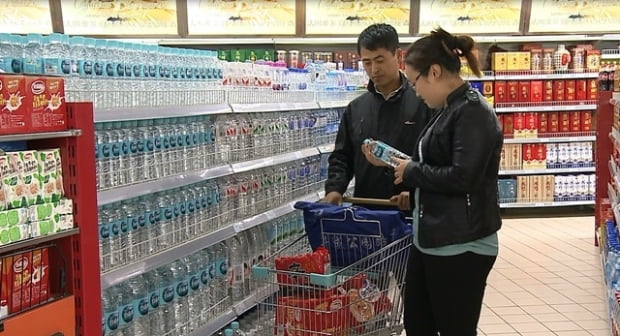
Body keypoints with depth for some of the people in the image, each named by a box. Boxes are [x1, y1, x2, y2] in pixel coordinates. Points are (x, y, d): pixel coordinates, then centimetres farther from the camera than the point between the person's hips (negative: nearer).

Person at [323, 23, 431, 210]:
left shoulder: (424, 103, -5)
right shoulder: (356, 108, 11)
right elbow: (341, 157, 15)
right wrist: (334, 188, -3)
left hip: (410, 211, -4)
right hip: (364, 211, 4)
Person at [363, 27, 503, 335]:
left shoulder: (473, 112, -16)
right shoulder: (448, 110, 14)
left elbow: (462, 178, -25)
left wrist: (411, 172, -12)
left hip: (461, 247, -10)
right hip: (430, 239, 10)